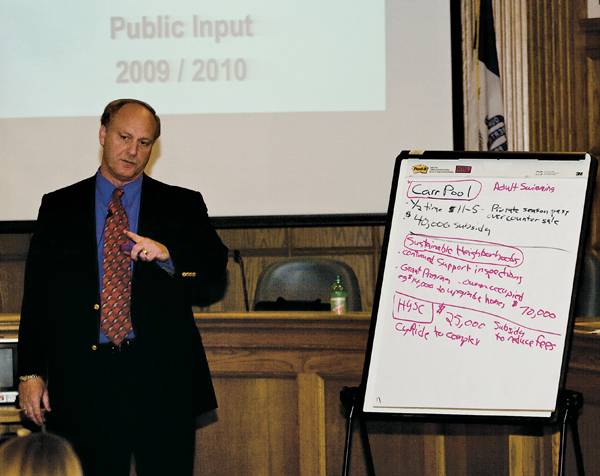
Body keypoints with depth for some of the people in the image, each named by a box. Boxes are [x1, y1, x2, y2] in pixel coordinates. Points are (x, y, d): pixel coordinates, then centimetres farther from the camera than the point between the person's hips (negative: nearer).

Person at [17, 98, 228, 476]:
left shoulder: (183, 206, 10)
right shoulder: (58, 207, 11)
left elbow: (214, 285, 4)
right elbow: (37, 297, 8)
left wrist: (168, 257, -15)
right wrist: (31, 373, -1)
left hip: (163, 382, 0)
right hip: (82, 382, 0)